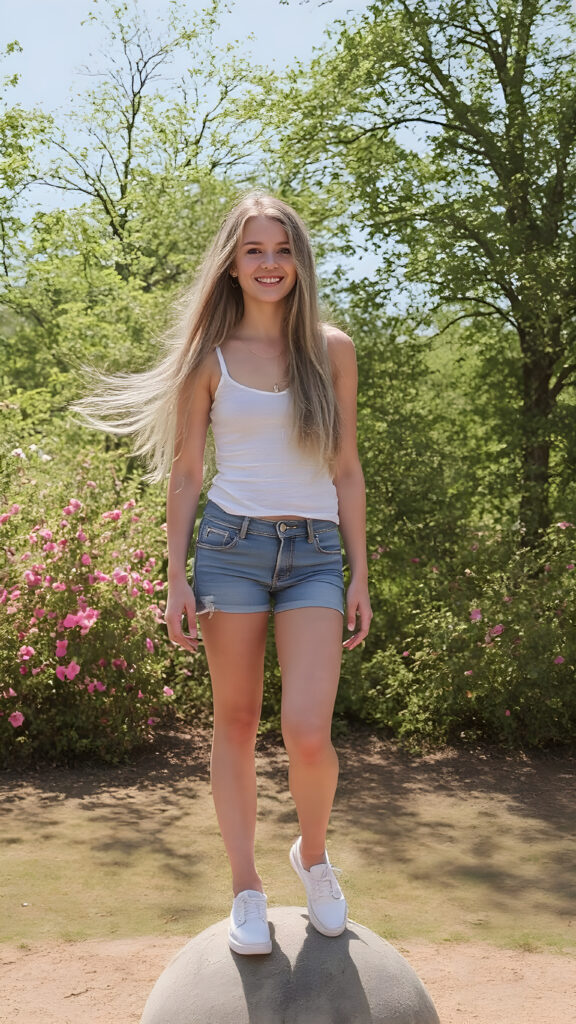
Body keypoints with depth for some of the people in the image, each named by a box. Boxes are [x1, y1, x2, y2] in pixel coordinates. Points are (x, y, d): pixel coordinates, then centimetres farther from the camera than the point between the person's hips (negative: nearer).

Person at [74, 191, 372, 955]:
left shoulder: (332, 349, 7)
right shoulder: (211, 357, 4)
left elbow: (346, 470, 8)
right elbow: (185, 475, 6)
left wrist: (360, 575, 5)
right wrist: (176, 579, 0)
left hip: (316, 553, 0)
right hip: (232, 544, 0)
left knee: (308, 733, -11)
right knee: (237, 722, 5)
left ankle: (314, 854, 18)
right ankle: (247, 889, 19)